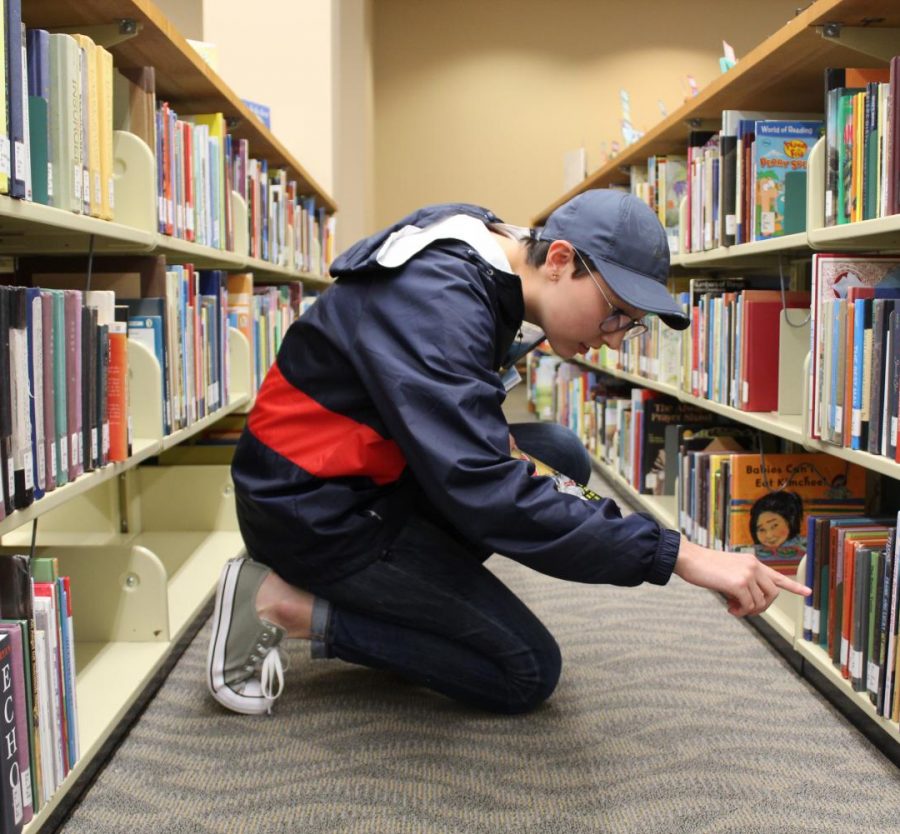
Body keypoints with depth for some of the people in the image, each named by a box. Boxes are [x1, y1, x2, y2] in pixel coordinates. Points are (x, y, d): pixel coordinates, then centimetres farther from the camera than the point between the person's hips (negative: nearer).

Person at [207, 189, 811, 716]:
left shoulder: (479, 271, 2)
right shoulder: (435, 301, -29)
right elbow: (489, 496, -37)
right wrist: (677, 554, -35)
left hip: (359, 475, 10)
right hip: (315, 511, -9)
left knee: (566, 461, 10)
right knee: (529, 674, -5)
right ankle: (290, 605, -7)